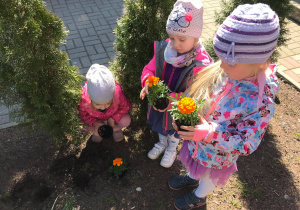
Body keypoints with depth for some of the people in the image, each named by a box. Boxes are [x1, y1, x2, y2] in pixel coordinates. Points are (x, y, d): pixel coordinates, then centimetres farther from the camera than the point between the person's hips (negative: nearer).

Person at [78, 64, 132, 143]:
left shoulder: (118, 94, -41)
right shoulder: (83, 99, -40)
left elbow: (125, 107, -18)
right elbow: (82, 114, -18)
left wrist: (114, 118, -29)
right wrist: (94, 123, -32)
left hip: (113, 115, 0)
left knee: (126, 121, -27)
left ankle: (115, 129, 11)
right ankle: (96, 131, 12)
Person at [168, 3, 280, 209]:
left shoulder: (261, 102, -34)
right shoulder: (221, 72, -20)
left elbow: (246, 144, -29)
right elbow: (194, 93, -5)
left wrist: (208, 134, -39)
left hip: (218, 154, -4)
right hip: (196, 142, 4)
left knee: (209, 177, 28)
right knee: (196, 164, 34)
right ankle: (191, 177, 68)